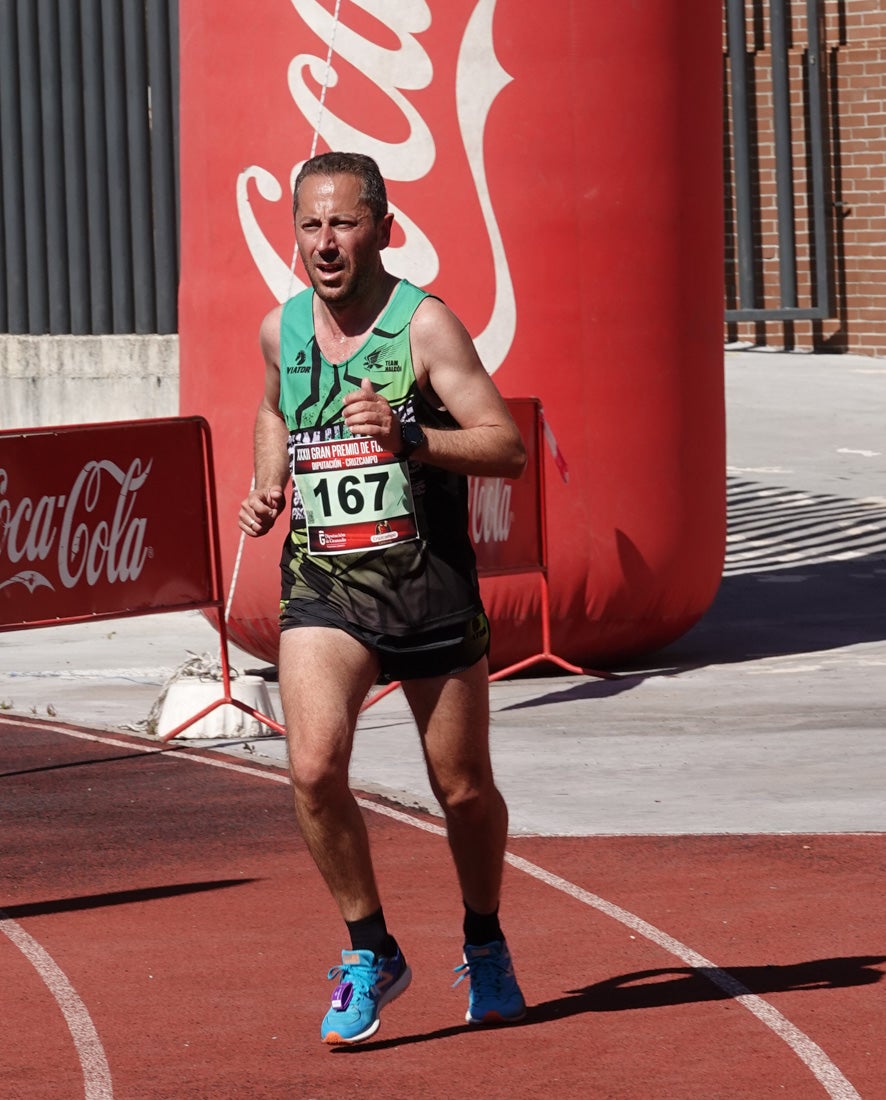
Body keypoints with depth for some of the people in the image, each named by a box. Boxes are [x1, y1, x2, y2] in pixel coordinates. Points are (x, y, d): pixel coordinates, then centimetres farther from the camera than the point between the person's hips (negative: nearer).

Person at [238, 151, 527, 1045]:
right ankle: (370, 954, -1)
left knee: (463, 791, 8)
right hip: (321, 580, 2)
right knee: (314, 768, -19)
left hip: (428, 581, -2)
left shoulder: (424, 324, -10)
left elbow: (508, 448, -14)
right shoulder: (279, 329, 4)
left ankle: (485, 947, 36)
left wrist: (408, 440, -28)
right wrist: (266, 485, 9)